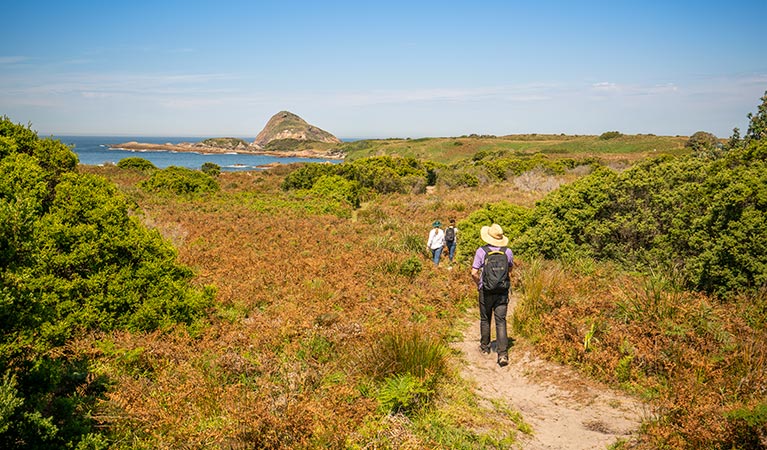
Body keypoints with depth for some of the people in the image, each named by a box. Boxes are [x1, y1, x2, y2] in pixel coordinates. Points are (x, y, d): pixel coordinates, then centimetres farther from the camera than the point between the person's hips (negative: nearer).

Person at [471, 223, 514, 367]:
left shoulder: (481, 251, -11)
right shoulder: (508, 252, -3)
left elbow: (474, 273, -12)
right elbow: (510, 269, 15)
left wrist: (478, 284, 5)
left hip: (486, 292, -1)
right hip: (503, 292, 1)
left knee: (485, 320, 17)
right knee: (501, 321, 0)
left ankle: (485, 347, 33)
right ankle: (503, 353, -11)